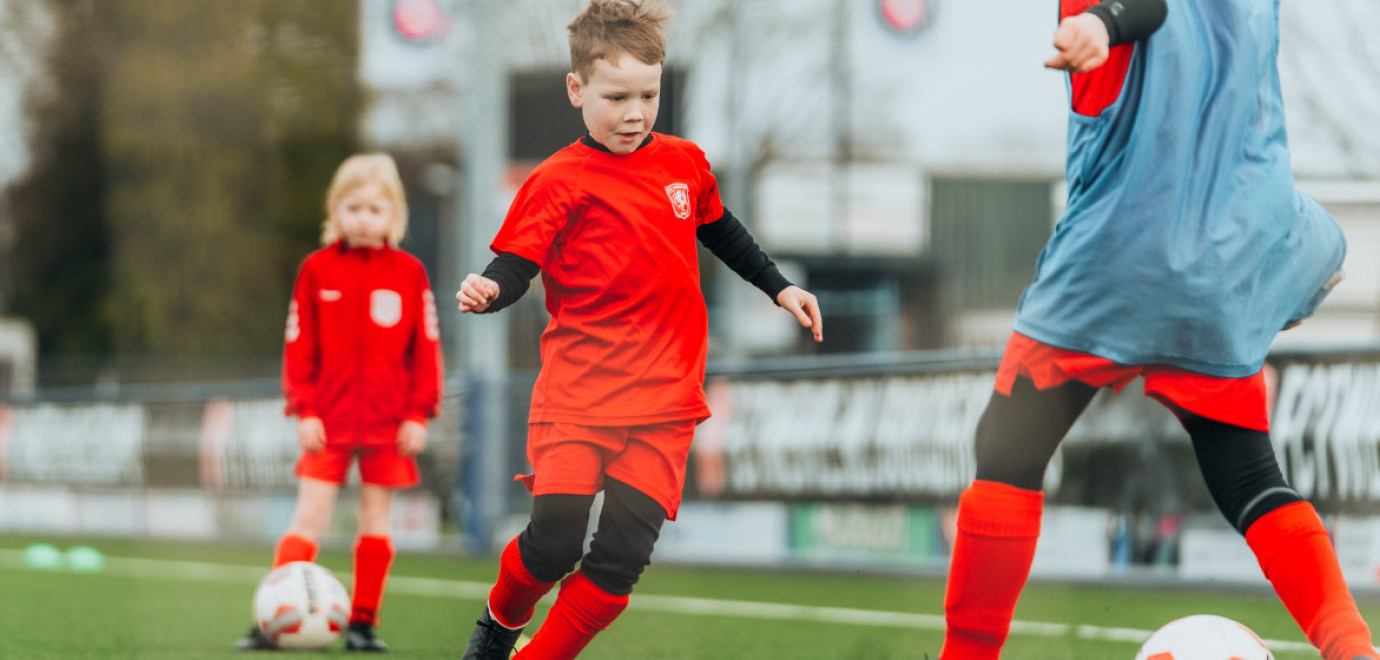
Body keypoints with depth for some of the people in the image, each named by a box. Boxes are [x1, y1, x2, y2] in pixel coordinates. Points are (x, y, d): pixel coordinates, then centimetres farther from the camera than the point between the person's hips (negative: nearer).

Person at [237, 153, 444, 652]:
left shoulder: (408, 273, 1)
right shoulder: (318, 270, 0)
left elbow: (425, 347, 2)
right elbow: (299, 346, 1)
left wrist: (418, 413, -3)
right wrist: (304, 410, -6)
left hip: (388, 422, 1)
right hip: (329, 422, -1)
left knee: (376, 517, 6)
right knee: (309, 517, -4)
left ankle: (363, 622, 13)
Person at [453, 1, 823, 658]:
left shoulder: (684, 164, 10)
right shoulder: (560, 182, -5)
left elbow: (719, 232, 28)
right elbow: (515, 265, -11)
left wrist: (779, 288, 27)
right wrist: (488, 291, -32)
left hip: (664, 405, 3)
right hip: (577, 393, -3)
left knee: (621, 555, -11)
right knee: (555, 537, -16)